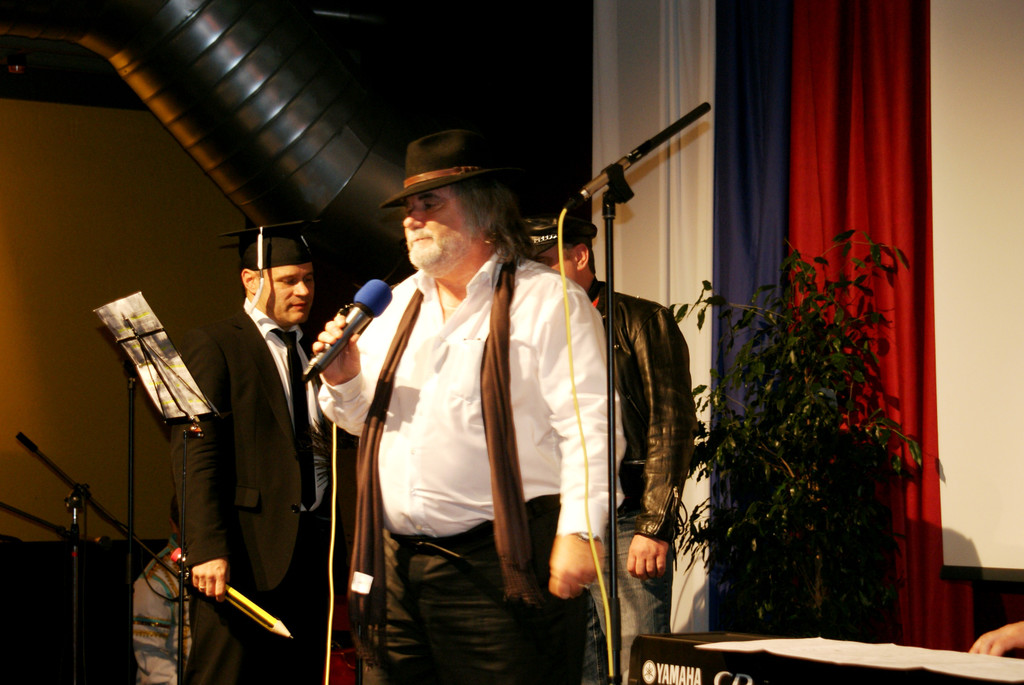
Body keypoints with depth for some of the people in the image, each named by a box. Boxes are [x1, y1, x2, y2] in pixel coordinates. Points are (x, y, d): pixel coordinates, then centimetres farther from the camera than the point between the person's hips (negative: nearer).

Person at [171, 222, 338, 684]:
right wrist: (207, 549, -19)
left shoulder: (311, 353, 20)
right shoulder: (212, 345, -1)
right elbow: (196, 454, -11)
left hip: (311, 555, 7)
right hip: (244, 555, -6)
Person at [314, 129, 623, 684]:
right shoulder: (398, 305, 18)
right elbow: (366, 418, 26)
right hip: (396, 564, 7)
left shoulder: (545, 300, -3)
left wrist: (578, 533, -21)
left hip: (501, 565, -6)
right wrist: (344, 381, 3)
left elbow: (590, 426, -11)